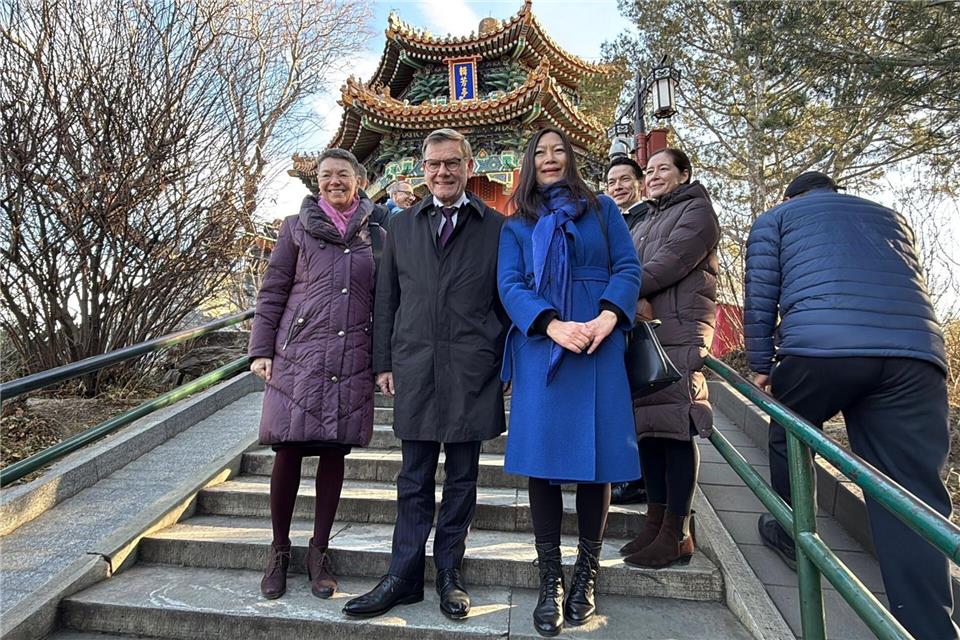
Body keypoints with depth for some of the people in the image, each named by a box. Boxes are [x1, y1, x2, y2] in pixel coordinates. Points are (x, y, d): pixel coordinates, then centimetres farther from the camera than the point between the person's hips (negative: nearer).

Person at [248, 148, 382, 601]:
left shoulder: (375, 234, 10)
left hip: (352, 361, 1)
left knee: (334, 451, 6)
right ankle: (279, 552, 22)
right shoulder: (297, 228, 8)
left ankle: (318, 551, 22)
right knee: (288, 451, 2)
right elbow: (272, 292, 6)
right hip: (297, 356, -1)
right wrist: (261, 350, 0)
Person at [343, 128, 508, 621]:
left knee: (462, 479, 10)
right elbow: (386, 300, 11)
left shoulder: (497, 227, 4)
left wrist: (507, 365, 2)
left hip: (472, 372, -1)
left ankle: (448, 574, 26)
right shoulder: (400, 226, 12)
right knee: (414, 480, 10)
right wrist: (383, 362, 7)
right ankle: (404, 577, 23)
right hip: (414, 371, 2)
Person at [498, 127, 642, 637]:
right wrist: (555, 326, -16)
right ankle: (550, 583, 10)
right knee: (542, 458, -2)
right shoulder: (516, 226, 14)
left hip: (599, 346, 0)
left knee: (596, 456, 1)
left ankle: (586, 576, 17)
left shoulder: (602, 209, 15)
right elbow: (510, 285, 1)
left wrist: (607, 317, -14)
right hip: (539, 348, 0)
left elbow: (628, 268, 5)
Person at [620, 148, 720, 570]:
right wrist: (635, 299, -8)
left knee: (675, 426, -9)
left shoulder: (696, 210, 6)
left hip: (680, 332, -7)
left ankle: (677, 535, -2)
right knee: (648, 425, 6)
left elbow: (671, 262, -11)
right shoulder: (644, 222, 29)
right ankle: (655, 522, 16)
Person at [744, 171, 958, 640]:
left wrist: (761, 364, 16)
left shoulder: (776, 217, 22)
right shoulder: (891, 217, 35)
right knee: (912, 498, 3)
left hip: (818, 346, -3)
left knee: (788, 439, 22)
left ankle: (791, 534, 38)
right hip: (917, 353, 4)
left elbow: (760, 295, 10)